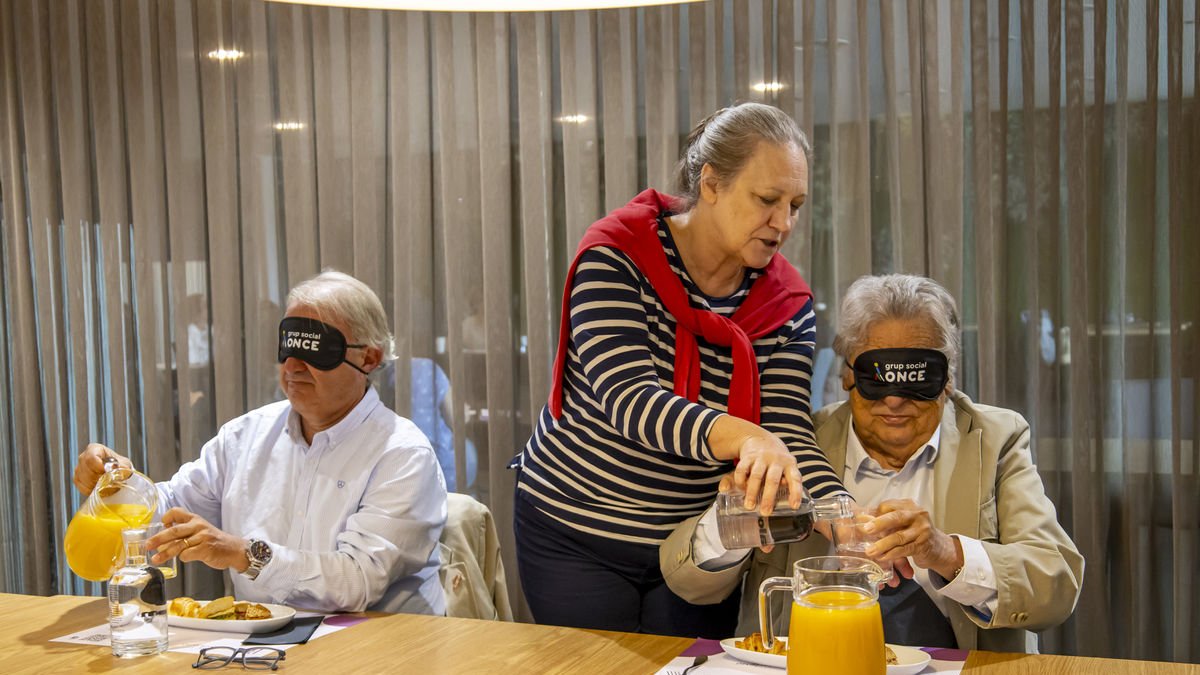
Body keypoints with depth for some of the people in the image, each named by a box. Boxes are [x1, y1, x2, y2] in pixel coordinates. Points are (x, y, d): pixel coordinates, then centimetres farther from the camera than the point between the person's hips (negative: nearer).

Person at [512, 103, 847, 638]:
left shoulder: (788, 305, -5)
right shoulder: (617, 257, -17)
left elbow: (788, 435, -14)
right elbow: (626, 396, -31)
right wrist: (738, 435, -48)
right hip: (576, 538, -3)